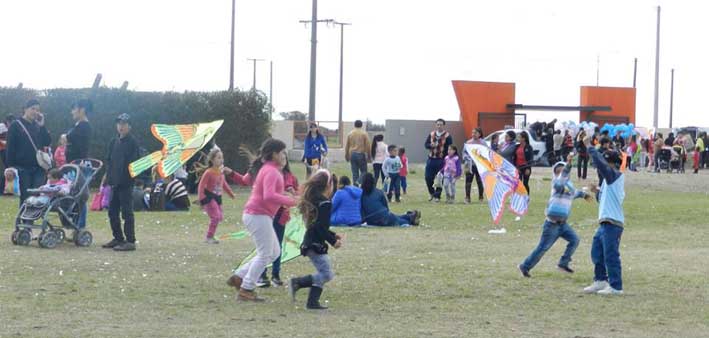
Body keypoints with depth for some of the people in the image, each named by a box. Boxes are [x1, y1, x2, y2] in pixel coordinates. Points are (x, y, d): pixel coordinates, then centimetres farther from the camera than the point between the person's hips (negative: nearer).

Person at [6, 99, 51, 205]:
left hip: (39, 168, 4)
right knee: (25, 197, 1)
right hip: (23, 168, -3)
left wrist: (42, 126, -5)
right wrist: (10, 167, -11)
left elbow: (47, 142, 3)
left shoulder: (38, 125, 13)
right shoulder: (16, 126, -1)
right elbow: (10, 148, -5)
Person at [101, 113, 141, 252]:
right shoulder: (114, 142, 14)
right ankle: (118, 238, 22)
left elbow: (134, 162, -12)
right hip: (115, 182, 7)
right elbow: (108, 159, 16)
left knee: (127, 212, -6)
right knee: (112, 211, 11)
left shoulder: (132, 142, -7)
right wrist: (109, 174, 3)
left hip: (126, 183, -7)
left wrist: (127, 178, -17)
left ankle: (130, 241, -4)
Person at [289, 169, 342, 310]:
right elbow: (321, 227, -21)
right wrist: (333, 241, -14)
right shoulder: (325, 202, -15)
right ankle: (297, 282, -13)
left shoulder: (312, 199, 14)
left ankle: (313, 302, 8)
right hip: (316, 244, -10)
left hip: (309, 243, 10)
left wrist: (333, 235, 23)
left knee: (323, 273, 12)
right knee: (326, 275, -7)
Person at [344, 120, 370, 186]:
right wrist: (369, 156, 3)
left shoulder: (350, 134, 6)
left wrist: (347, 156, 20)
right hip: (361, 154, -3)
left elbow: (347, 146, 10)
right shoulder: (364, 133, -4)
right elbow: (367, 146, -5)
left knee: (354, 172, 8)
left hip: (352, 154, 3)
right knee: (363, 171, 3)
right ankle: (358, 182, -21)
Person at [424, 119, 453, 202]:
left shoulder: (447, 136, -3)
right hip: (431, 159, 4)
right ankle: (431, 193, 25)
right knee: (428, 177, 3)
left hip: (441, 160, -4)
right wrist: (431, 145, -15)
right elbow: (426, 144, 8)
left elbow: (450, 149, -6)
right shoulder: (431, 135, 11)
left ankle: (437, 196, 9)